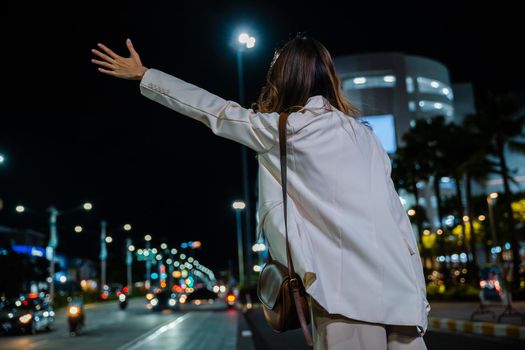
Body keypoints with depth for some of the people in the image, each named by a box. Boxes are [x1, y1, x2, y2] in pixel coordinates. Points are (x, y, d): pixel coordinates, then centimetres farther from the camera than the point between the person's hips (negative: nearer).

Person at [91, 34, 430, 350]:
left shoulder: (288, 129, -3)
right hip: (399, 290, 6)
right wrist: (417, 294, 15)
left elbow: (215, 112, 7)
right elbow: (397, 218, 11)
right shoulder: (364, 133, 15)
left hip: (349, 290, -6)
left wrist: (143, 75, 18)